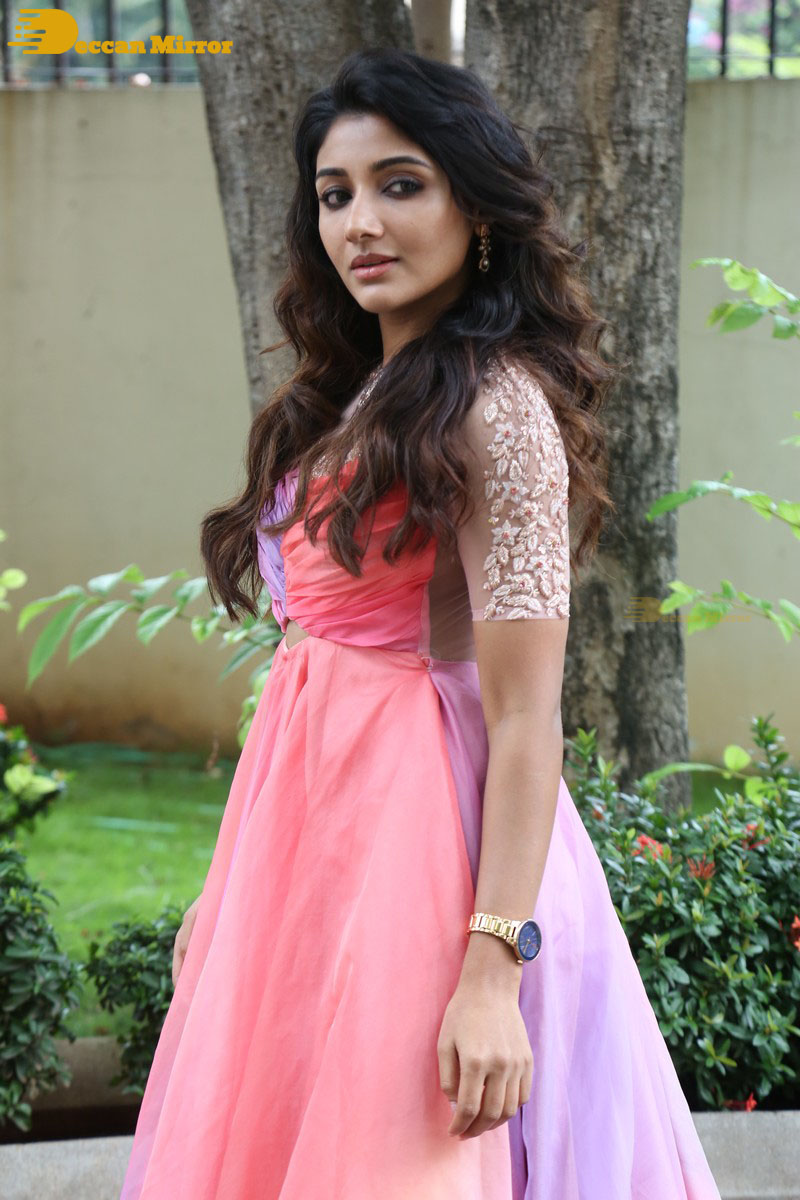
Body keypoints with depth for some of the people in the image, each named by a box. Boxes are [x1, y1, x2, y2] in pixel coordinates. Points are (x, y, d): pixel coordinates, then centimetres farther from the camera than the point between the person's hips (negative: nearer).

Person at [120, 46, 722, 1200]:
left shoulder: (494, 408, -14)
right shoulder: (357, 400, 12)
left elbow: (525, 718, -19)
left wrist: (493, 970, -24)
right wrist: (232, 884, 14)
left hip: (418, 833, -8)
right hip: (308, 824, 8)